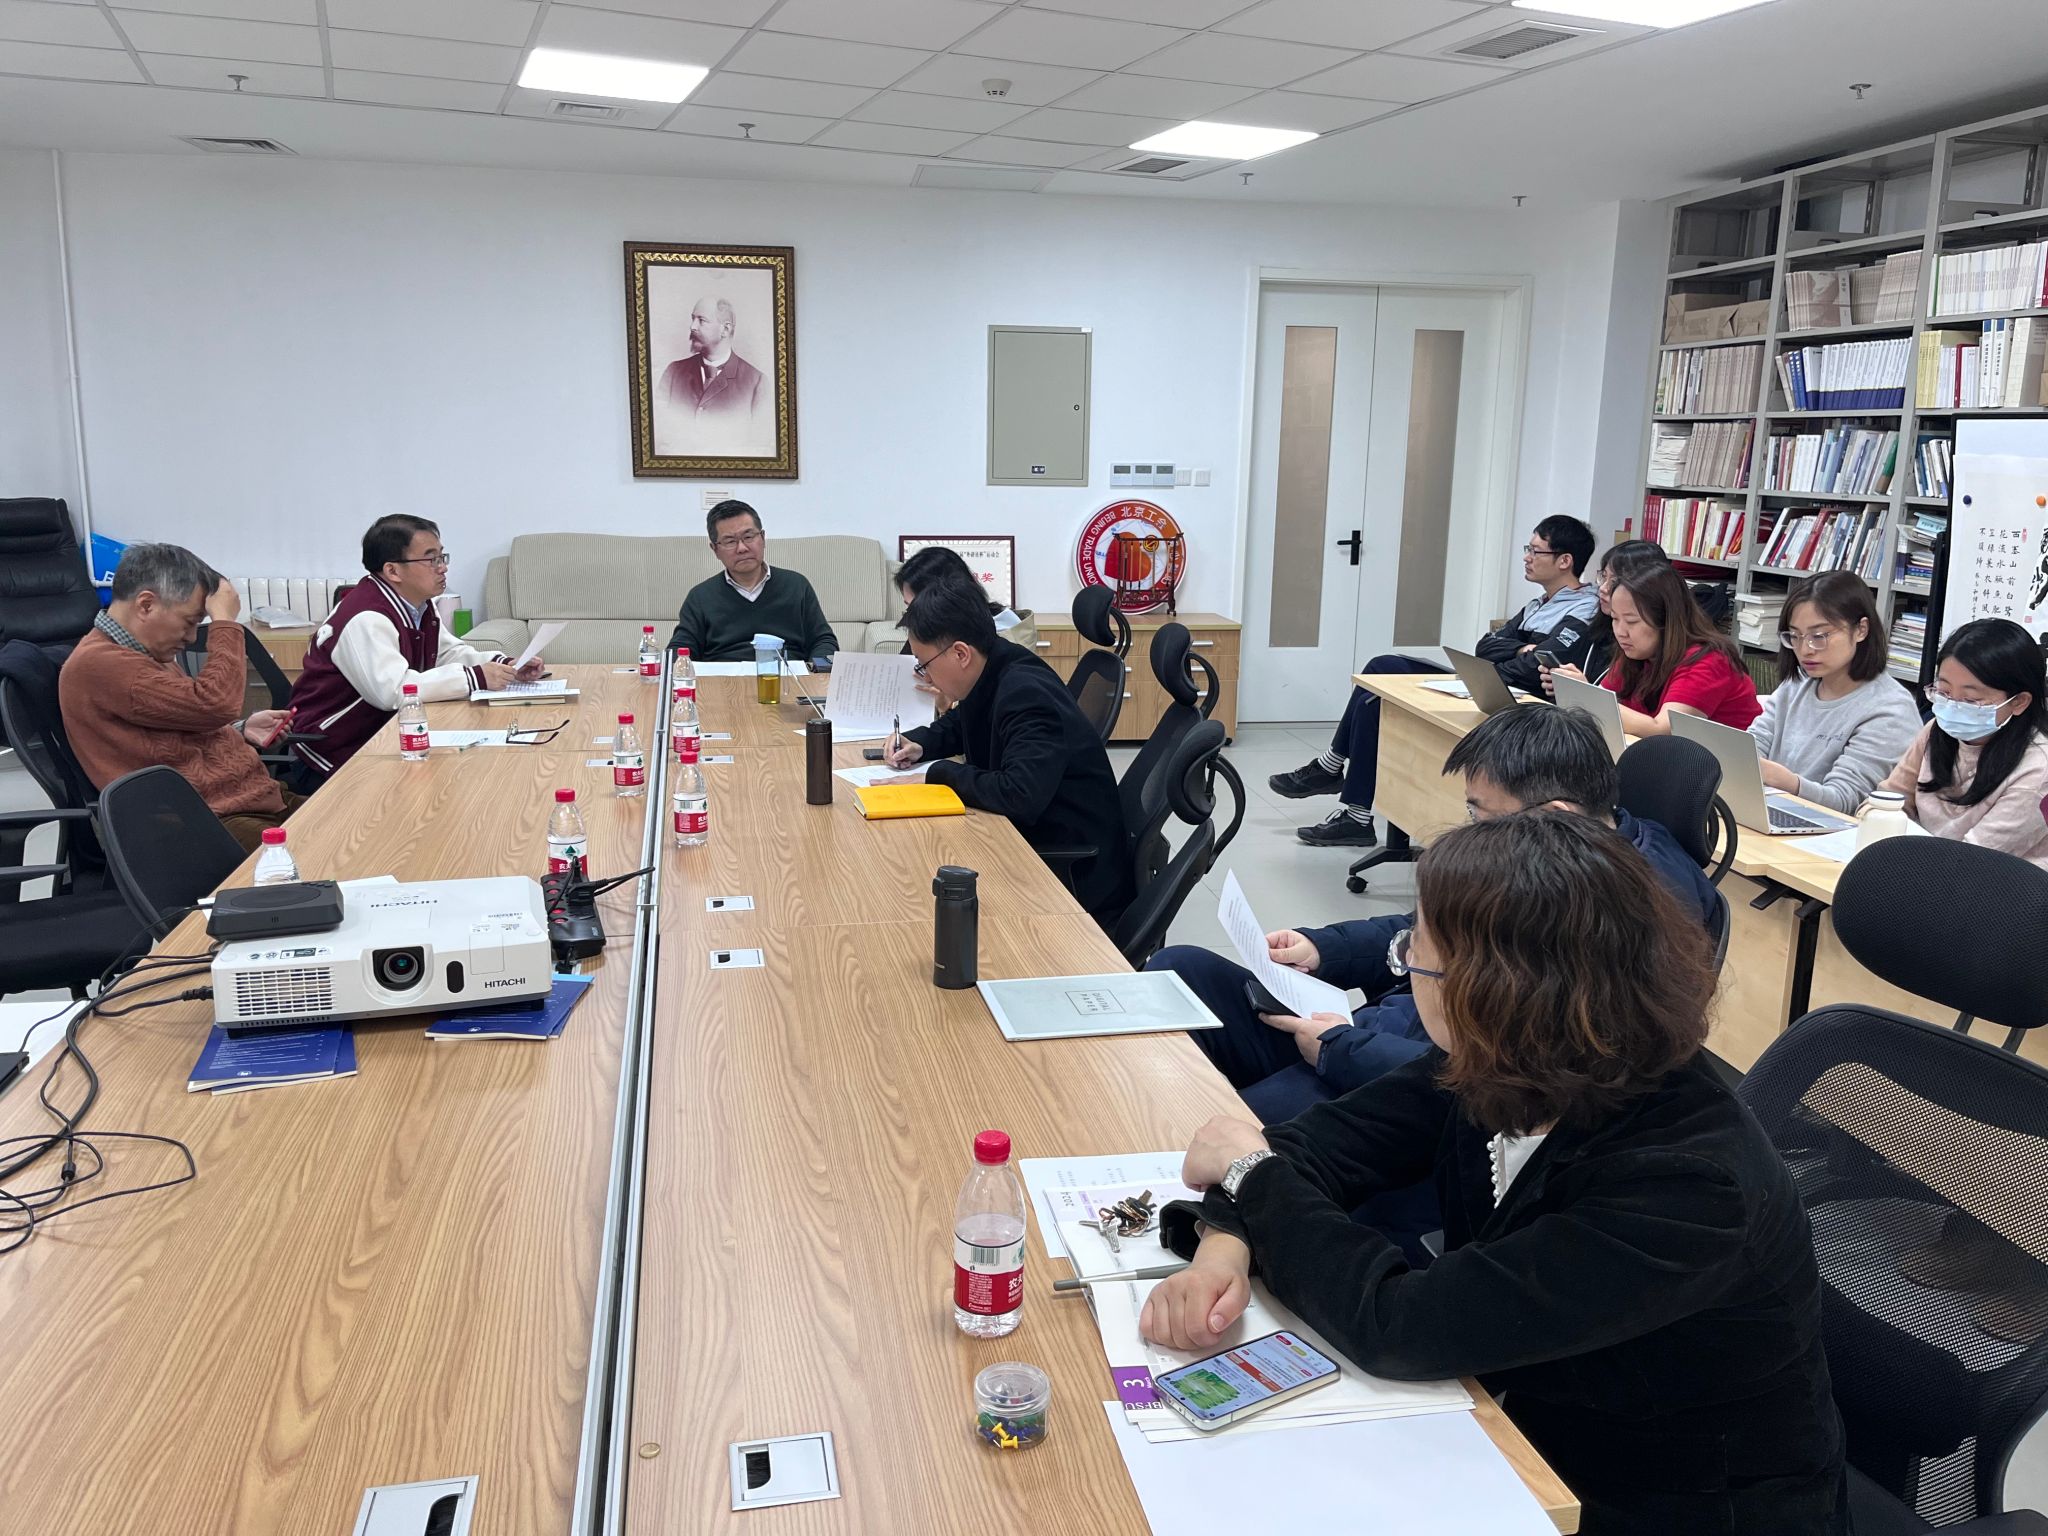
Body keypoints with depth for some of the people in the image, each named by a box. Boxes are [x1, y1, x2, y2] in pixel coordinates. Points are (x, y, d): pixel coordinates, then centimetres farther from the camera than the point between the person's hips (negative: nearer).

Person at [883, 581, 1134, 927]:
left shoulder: (1026, 694, -25)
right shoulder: (991, 679, 2)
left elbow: (1020, 795, -36)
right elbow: (959, 726, 25)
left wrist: (939, 773, -21)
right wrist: (919, 743, 4)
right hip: (1032, 846, 8)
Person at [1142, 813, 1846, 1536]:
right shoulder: (1498, 1070, -12)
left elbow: (1397, 1325, -32)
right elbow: (1325, 1140, -5)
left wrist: (1252, 1173, -19)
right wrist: (1225, 1245, -24)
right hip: (1533, 1448, 6)